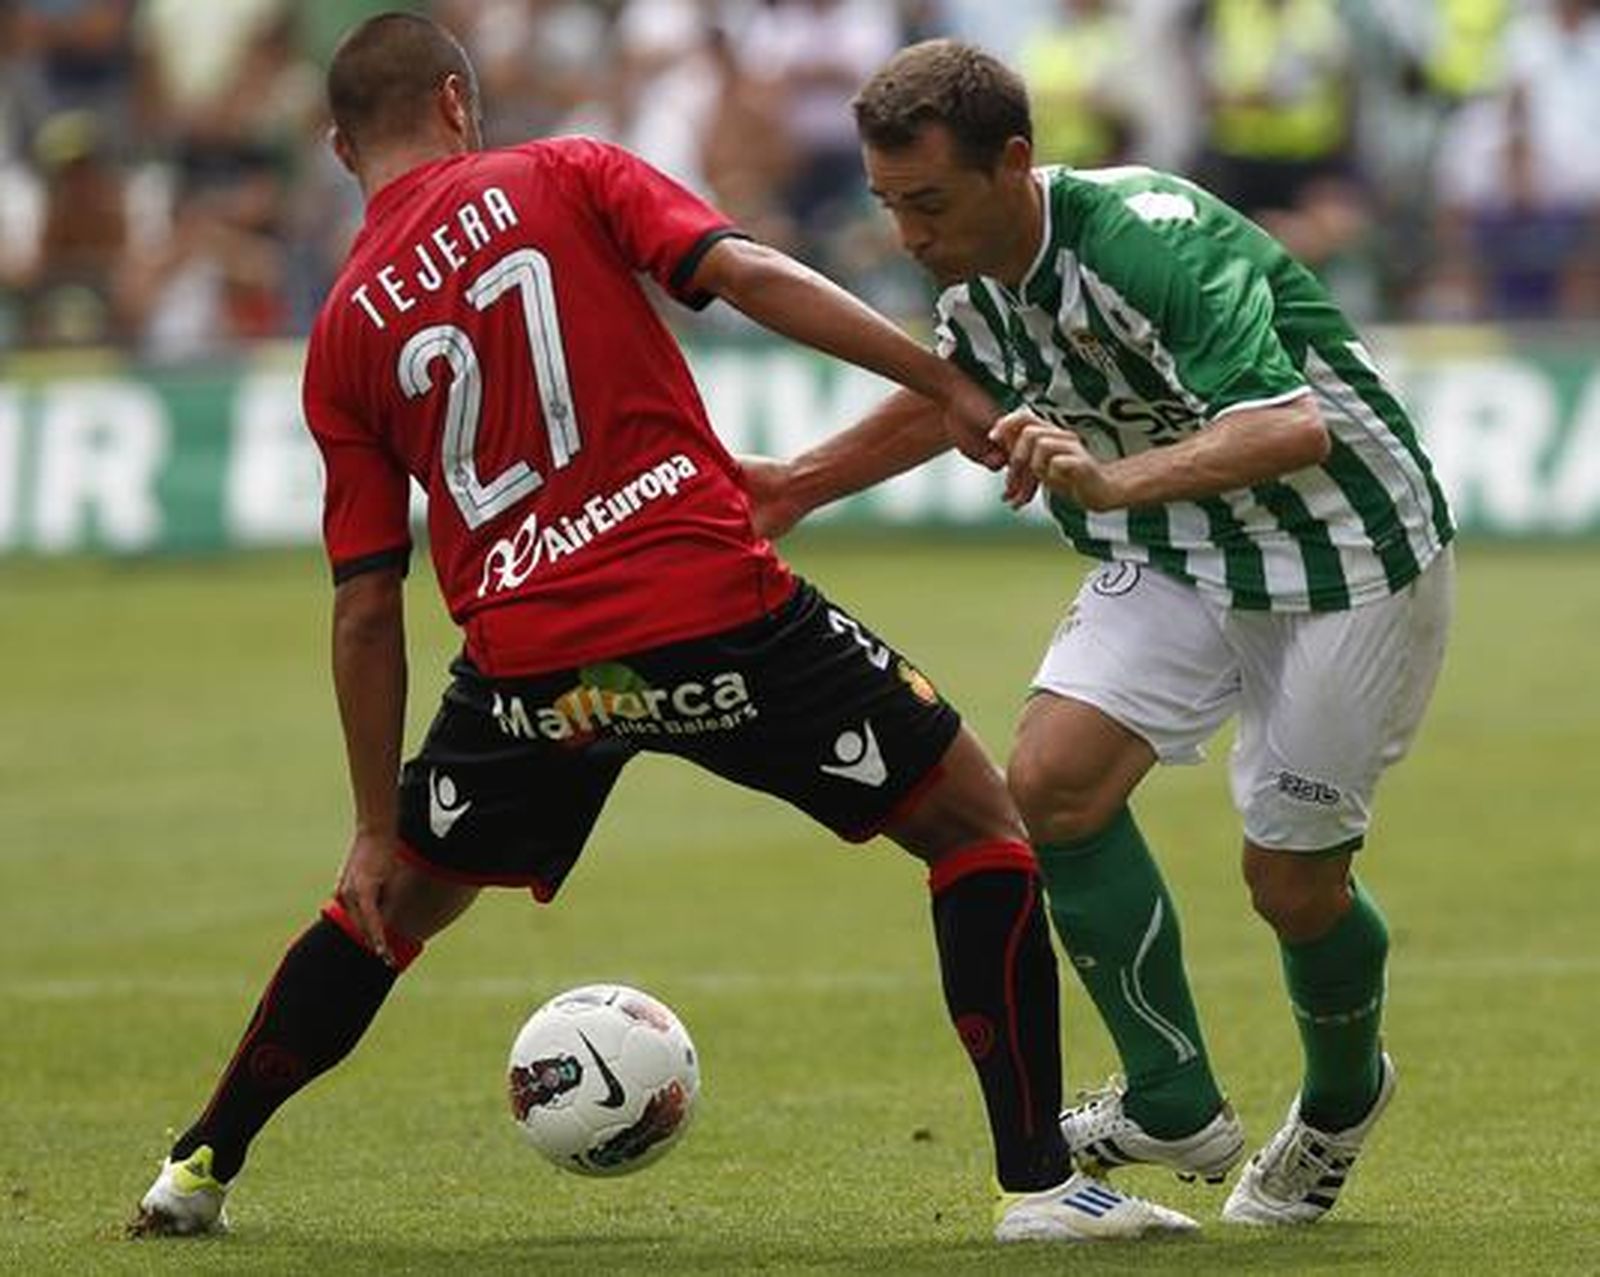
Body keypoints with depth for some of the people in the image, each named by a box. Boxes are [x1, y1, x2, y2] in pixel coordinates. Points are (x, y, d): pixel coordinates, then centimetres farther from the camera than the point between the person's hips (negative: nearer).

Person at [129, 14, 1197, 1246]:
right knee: (981, 824, 10)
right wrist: (954, 387, -10)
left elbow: (367, 610, 11)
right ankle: (1040, 1181, 2)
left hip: (529, 665, 3)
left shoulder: (344, 332, 12)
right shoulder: (565, 176, 6)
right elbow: (751, 275, -10)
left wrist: (377, 824, 16)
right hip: (717, 608, -3)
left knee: (388, 903, 27)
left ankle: (200, 1167, 32)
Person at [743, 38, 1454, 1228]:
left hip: (1344, 554, -7)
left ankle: (1342, 1099, 30)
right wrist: (799, 483, 14)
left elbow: (1292, 426, -41)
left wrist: (1115, 481, -55)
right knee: (1053, 778, -13)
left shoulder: (1149, 239, -32)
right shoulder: (975, 279, -6)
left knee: (1293, 876, -3)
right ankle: (1177, 1106, -2)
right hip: (1177, 559, 7)